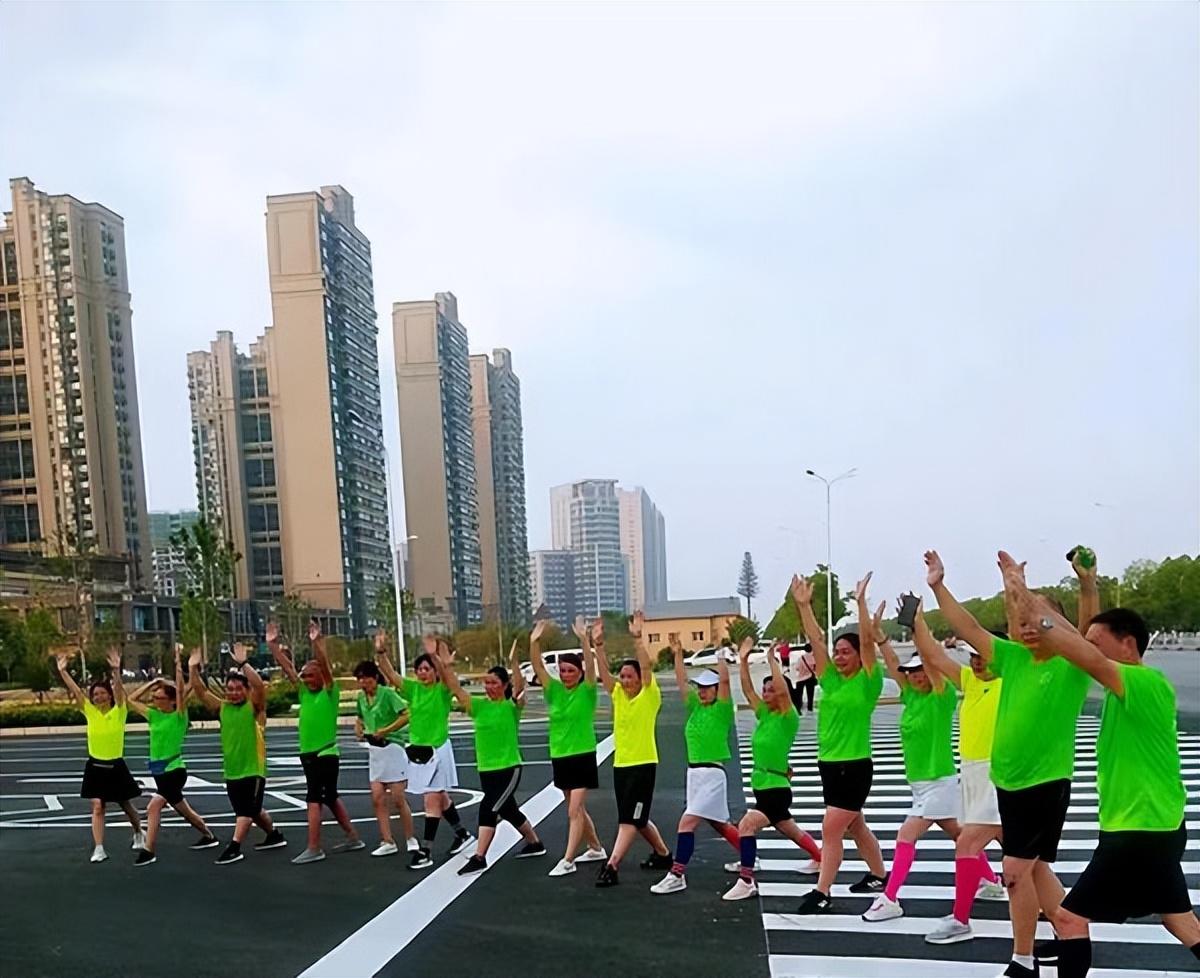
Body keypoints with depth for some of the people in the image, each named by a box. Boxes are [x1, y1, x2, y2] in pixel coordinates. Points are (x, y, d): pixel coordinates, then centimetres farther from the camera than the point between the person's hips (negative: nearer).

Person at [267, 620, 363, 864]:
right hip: (308, 753, 8)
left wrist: (317, 642, -34)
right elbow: (287, 667, 5)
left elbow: (325, 665, -23)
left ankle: (314, 849, -6)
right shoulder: (303, 692, 8)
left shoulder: (330, 693, -9)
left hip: (325, 754, -8)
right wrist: (273, 644, -2)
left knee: (313, 798, -10)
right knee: (330, 798, 15)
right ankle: (353, 837, 26)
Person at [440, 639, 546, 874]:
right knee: (509, 811, 18)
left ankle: (479, 858, -10)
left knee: (488, 808, -17)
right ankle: (535, 843, 39)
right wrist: (447, 666, -20)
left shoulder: (512, 706, -8)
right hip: (485, 769, 6)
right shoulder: (478, 705, 3)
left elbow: (520, 689, -28)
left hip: (509, 768, -6)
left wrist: (513, 663, -41)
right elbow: (456, 689, -6)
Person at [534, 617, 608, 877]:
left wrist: (584, 639, -37)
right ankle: (596, 848, 33)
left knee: (574, 810, -9)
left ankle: (567, 860, -7)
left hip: (583, 756, -6)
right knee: (577, 809, 17)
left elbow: (590, 664, -24)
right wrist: (534, 642, -25)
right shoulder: (554, 690, 2)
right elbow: (538, 666, -9)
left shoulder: (586, 691, -8)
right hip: (559, 757, 6)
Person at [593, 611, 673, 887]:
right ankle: (663, 854, 37)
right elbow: (603, 671, -5)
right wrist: (598, 645, -17)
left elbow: (646, 667, -21)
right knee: (638, 819, 18)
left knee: (629, 820, -9)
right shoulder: (618, 695, 6)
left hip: (643, 764, -7)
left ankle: (611, 867, -13)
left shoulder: (650, 697, -8)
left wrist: (637, 638, -29)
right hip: (620, 764, 7)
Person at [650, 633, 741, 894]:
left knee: (687, 822, -14)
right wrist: (677, 654, 1)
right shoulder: (695, 707, 9)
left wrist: (720, 654, -18)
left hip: (712, 773, -8)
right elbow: (681, 681, 7)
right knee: (718, 824, 19)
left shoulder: (722, 709, -8)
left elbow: (724, 680, -22)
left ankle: (677, 875, -11)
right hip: (694, 772, 8)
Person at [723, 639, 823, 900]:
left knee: (746, 826, -26)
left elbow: (783, 690, -29)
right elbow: (747, 690, 2)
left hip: (777, 790, -9)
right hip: (762, 787, 9)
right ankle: (821, 859, 49)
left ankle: (747, 881, -22)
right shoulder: (763, 714, 6)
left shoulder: (788, 719, -13)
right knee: (792, 832, 27)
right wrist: (744, 660, -5)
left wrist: (772, 660, -24)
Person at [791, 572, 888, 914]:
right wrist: (803, 604, -7)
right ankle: (878, 876, 37)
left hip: (855, 766, -7)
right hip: (829, 764, 7)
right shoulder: (830, 679, 6)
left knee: (831, 829, -9)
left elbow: (868, 641, -21)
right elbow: (815, 639, 1)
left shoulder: (868, 682, -8)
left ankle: (822, 893, -2)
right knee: (854, 826, 19)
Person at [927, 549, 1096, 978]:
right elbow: (969, 628, 5)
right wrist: (939, 587, -3)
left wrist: (1087, 583, -47)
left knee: (1016, 868, -5)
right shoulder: (1013, 657, 3)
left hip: (1046, 783, -7)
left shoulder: (1073, 665, -12)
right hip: (1008, 782, 7)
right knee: (1034, 866, 17)